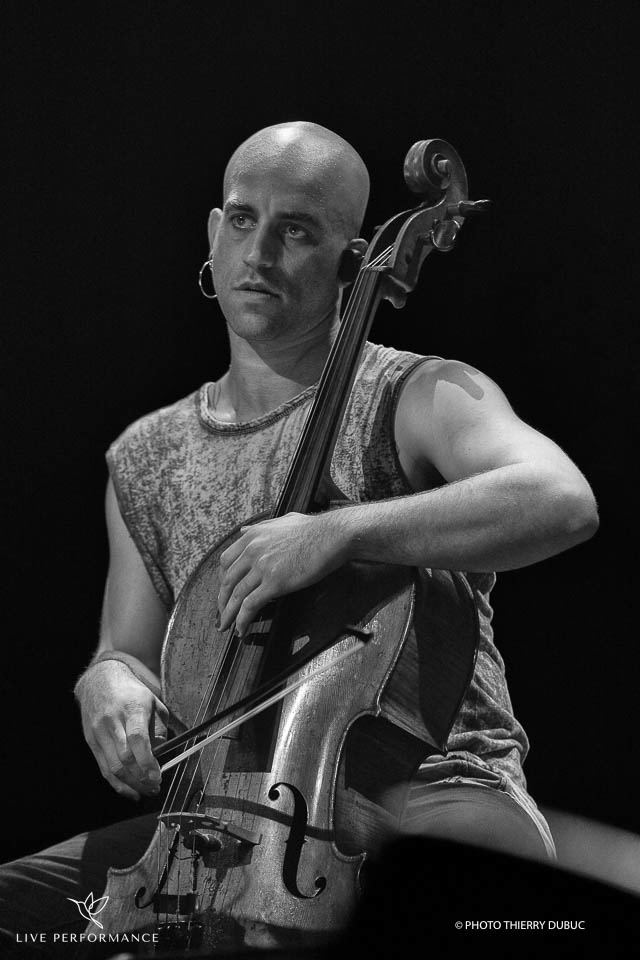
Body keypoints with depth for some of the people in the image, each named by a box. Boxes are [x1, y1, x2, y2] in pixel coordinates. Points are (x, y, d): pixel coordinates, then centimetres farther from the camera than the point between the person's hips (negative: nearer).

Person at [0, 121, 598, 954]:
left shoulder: (417, 398, -2)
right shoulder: (146, 456, 14)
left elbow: (562, 500, -22)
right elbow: (129, 648, 19)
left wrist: (339, 531, -32)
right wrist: (111, 681, -7)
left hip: (428, 786, -5)